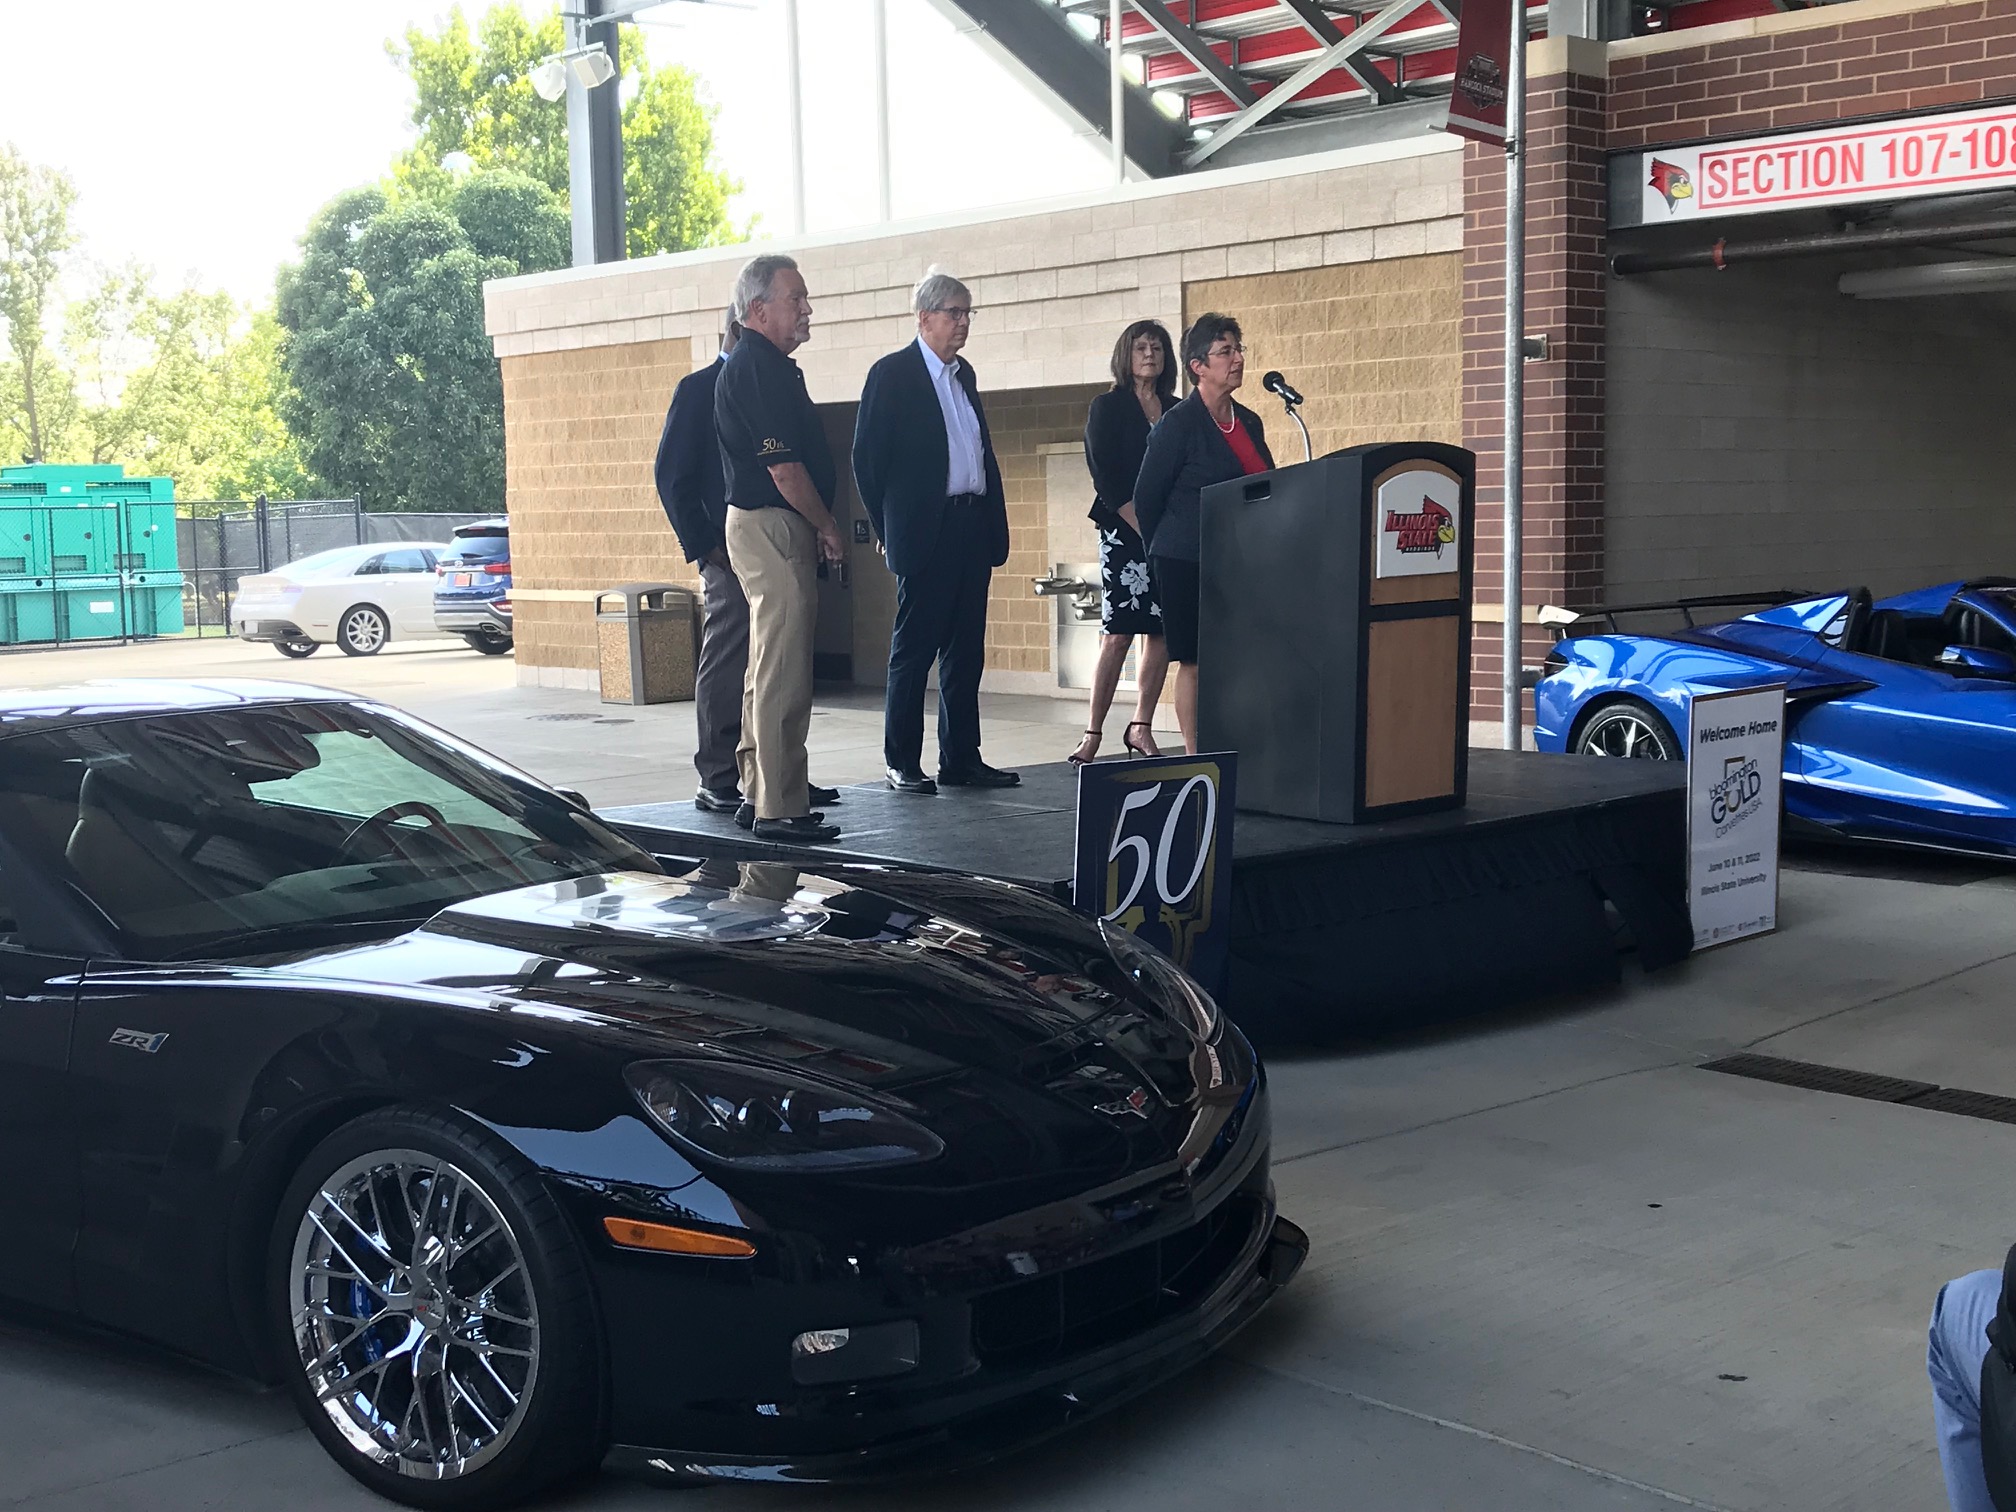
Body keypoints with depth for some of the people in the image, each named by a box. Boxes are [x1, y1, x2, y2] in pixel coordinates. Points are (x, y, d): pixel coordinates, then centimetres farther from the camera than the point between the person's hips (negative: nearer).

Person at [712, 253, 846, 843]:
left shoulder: (765, 366, 17)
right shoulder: (758, 369, -16)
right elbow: (784, 467, -19)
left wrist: (815, 527, 15)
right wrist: (828, 528, -8)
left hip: (764, 527, 11)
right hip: (774, 528, -11)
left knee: (769, 668, 16)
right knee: (784, 676, -9)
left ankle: (759, 794, 24)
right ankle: (780, 809, -7)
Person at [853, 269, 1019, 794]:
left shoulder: (963, 374, 16)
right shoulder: (892, 374, -5)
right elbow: (868, 458, -6)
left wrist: (994, 524, 11)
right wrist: (889, 528, -5)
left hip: (972, 529, 7)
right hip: (925, 533, -7)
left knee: (965, 651, 9)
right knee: (913, 650, -1)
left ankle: (961, 760, 15)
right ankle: (902, 764, 6)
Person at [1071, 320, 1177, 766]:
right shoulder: (1107, 408, 2)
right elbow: (1108, 479, -6)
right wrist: (1146, 528, -13)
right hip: (1123, 533, -4)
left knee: (1161, 634, 3)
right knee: (1118, 634, -9)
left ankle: (1141, 728, 12)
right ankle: (1093, 734, -4)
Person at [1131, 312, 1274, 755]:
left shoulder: (1249, 422, 12)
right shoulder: (1177, 425, -8)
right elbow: (1146, 497, -3)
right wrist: (1162, 553, 6)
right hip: (1188, 565, -6)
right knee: (1195, 663, -2)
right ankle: (1195, 759, 4)